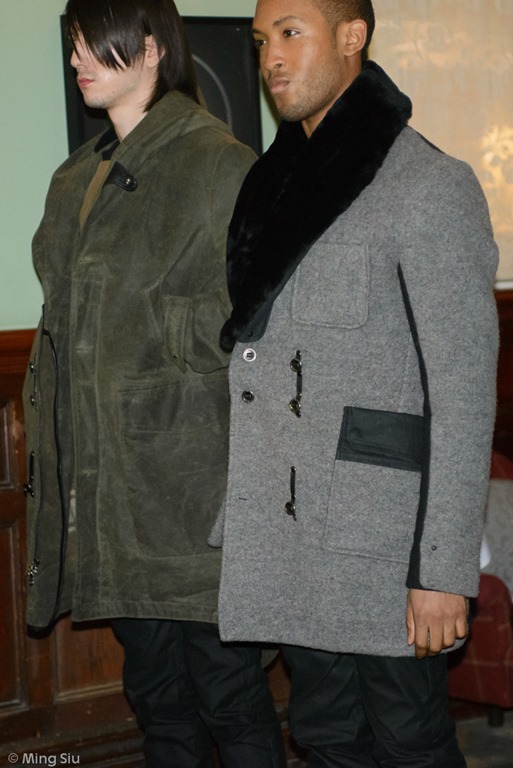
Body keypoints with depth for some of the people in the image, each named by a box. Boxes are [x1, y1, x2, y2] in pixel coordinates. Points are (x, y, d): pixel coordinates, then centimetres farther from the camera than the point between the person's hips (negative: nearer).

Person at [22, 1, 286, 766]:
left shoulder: (222, 166, -7)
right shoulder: (77, 180, 16)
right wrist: (52, 457, 15)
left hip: (192, 475, -7)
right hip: (103, 479, 7)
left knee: (227, 689, 0)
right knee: (156, 695, 15)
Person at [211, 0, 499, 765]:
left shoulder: (429, 187, -10)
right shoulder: (275, 186, 12)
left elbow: (464, 388, -14)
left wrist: (445, 569, -17)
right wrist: (233, 518, 12)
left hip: (382, 545, -7)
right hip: (284, 540, 7)